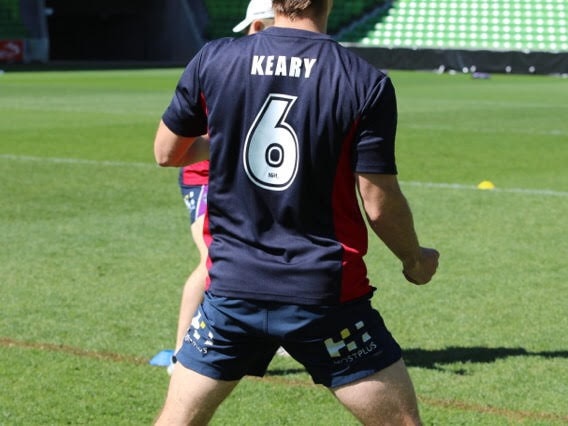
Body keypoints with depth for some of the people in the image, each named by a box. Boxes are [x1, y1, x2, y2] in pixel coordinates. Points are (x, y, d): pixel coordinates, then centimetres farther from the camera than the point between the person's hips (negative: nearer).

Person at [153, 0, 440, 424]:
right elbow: (380, 205, -7)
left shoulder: (212, 60, -2)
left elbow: (166, 152, 10)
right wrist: (416, 260, 12)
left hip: (232, 287, 3)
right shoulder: (366, 83, -9)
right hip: (325, 292, -2)